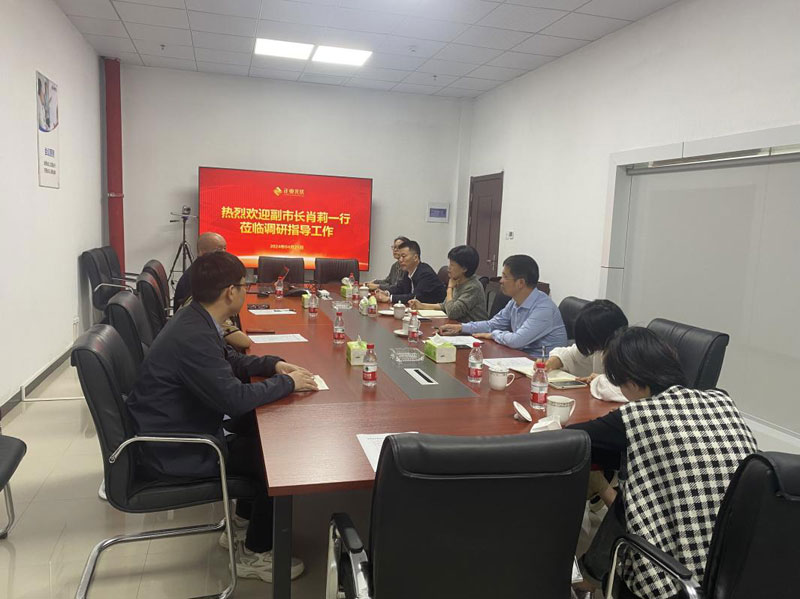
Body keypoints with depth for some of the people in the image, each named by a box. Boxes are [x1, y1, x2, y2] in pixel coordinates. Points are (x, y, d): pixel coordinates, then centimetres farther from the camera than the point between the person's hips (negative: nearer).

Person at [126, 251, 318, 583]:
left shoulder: (195, 319, 0)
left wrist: (273, 364, 0)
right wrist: (288, 382, -16)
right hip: (174, 451, -10)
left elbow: (229, 362, 14)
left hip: (180, 429, 10)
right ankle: (255, 553, 12)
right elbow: (235, 399, -29)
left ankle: (244, 520, 29)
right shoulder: (193, 337, -31)